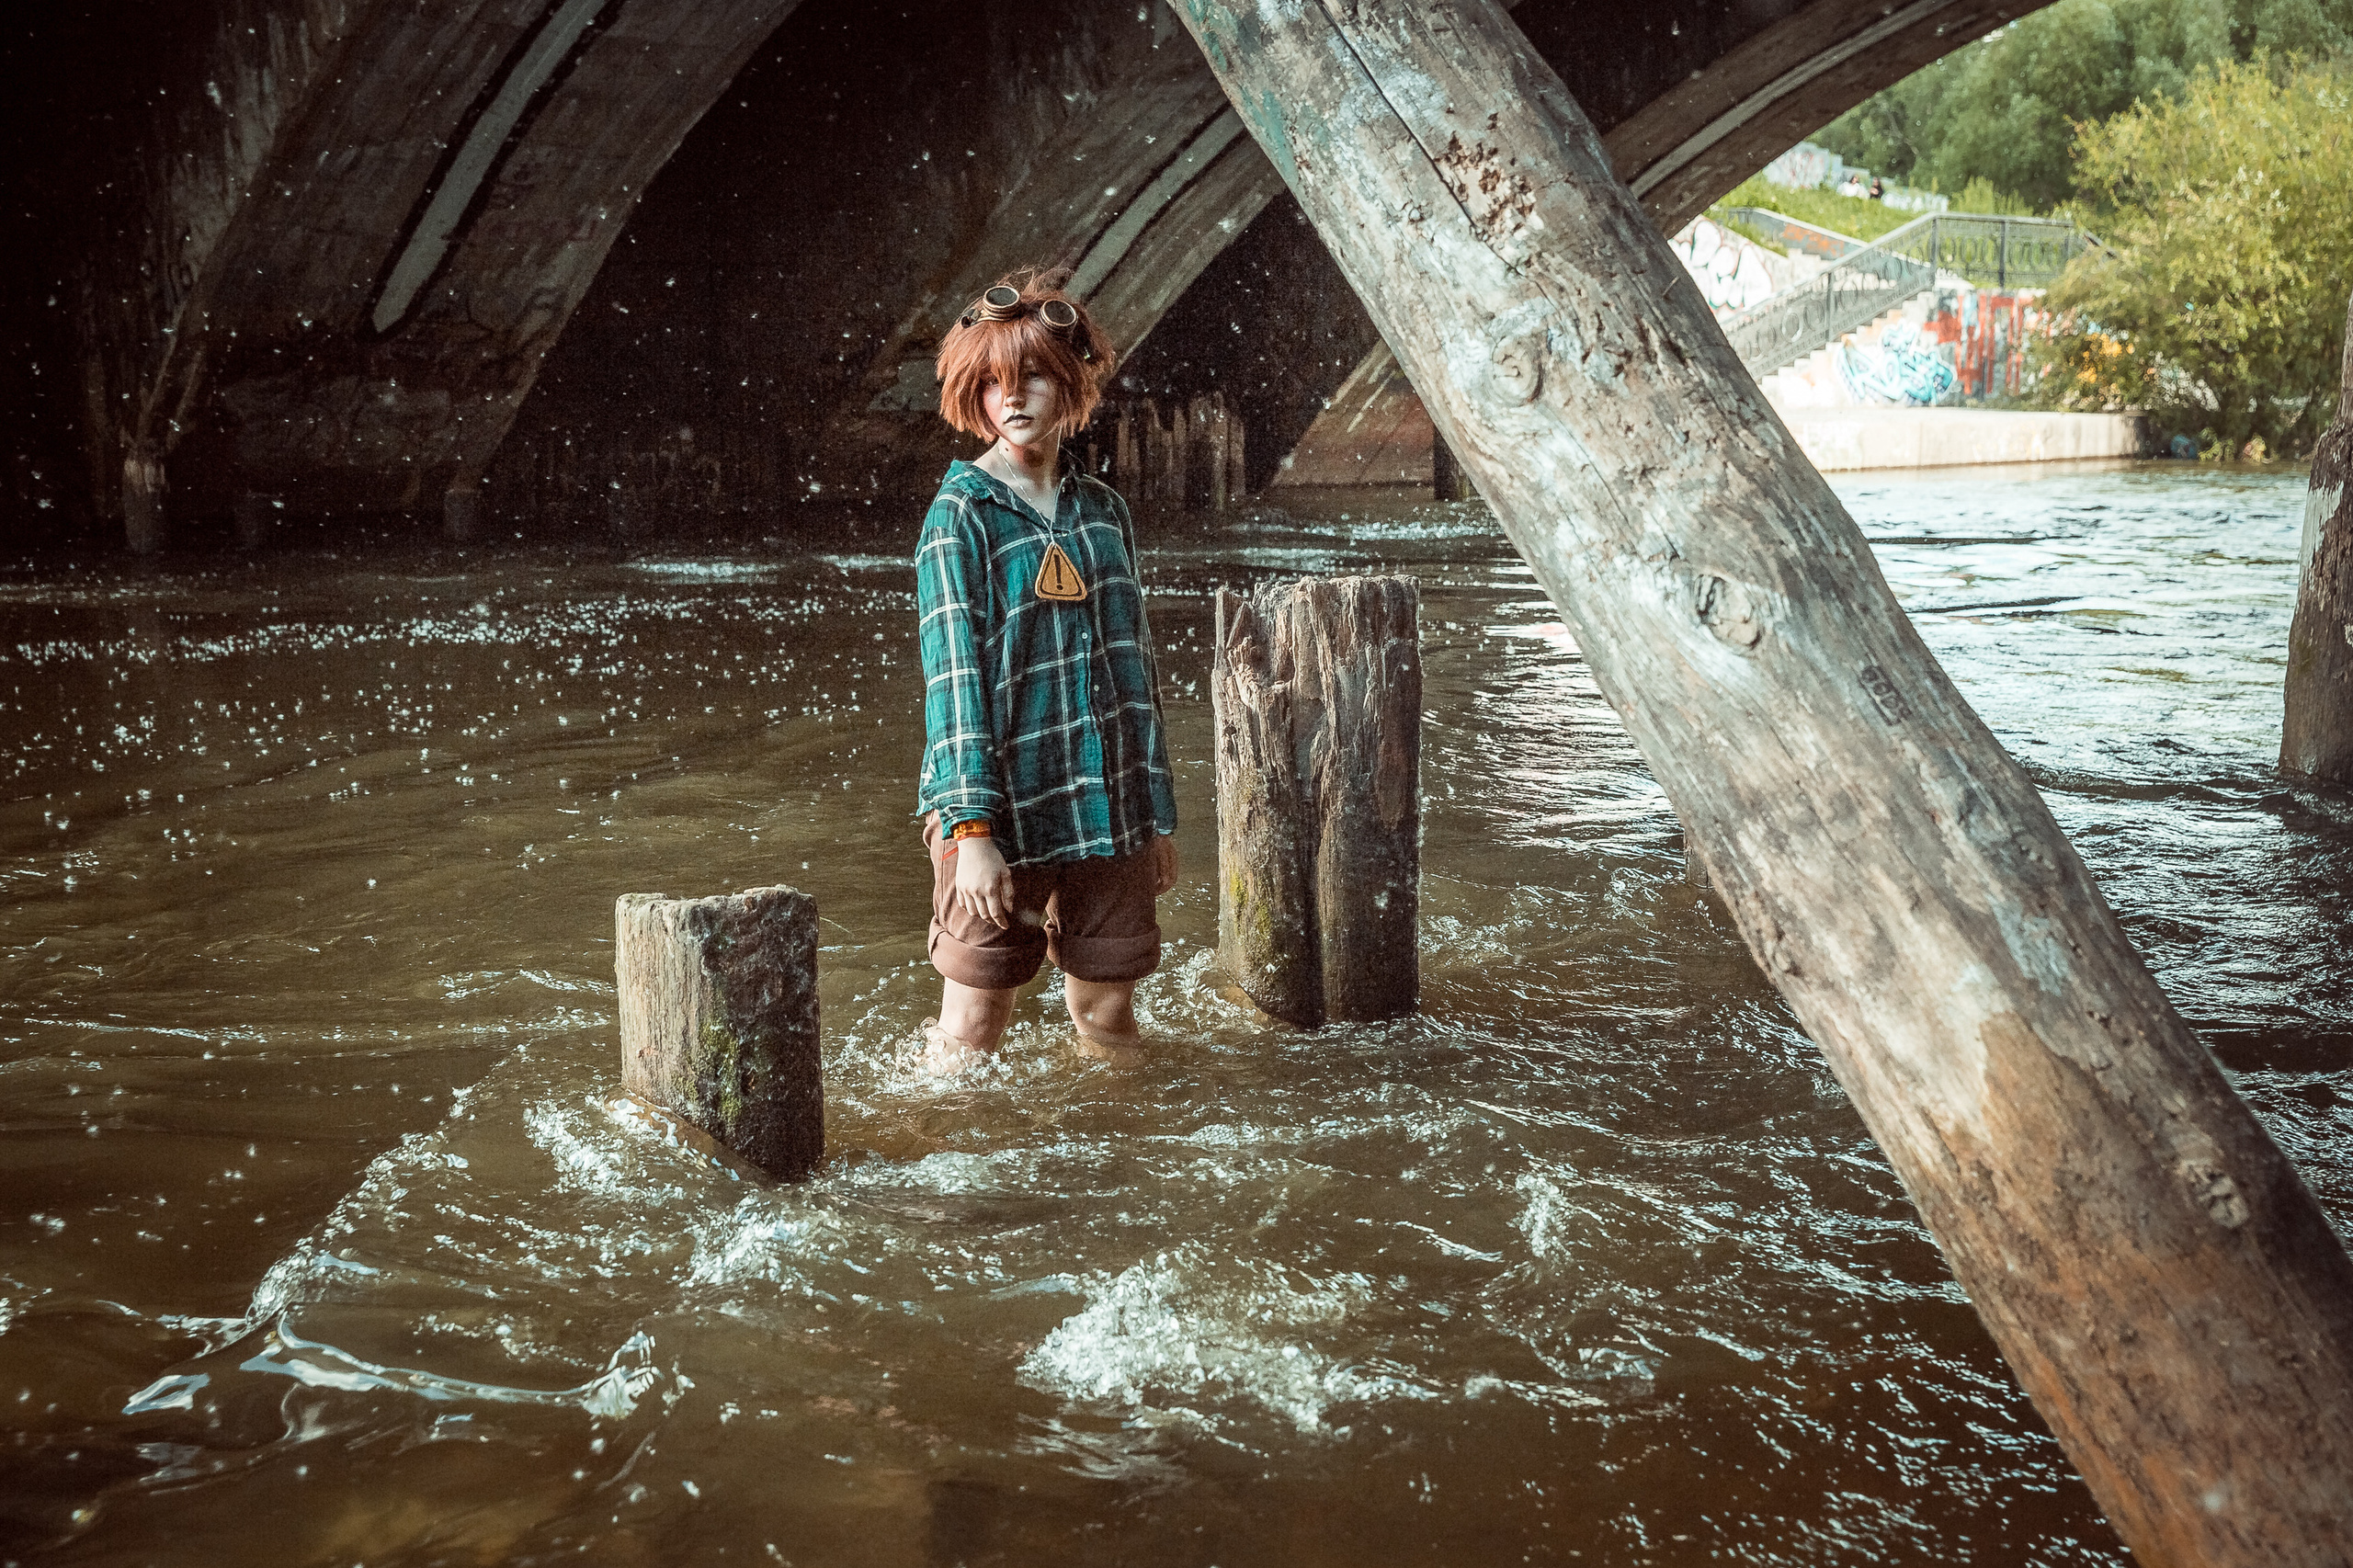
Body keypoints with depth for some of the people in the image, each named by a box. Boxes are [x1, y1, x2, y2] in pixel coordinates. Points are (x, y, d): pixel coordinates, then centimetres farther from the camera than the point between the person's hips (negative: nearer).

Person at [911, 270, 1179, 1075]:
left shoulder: (1104, 512, 10)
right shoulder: (959, 516, -6)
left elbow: (1135, 671, 13)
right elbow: (953, 677, -12)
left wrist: (1156, 816, 13)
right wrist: (970, 829, -20)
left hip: (1106, 812, 5)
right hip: (1003, 813, -4)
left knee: (1111, 1024, 12)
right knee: (970, 1038, 1)